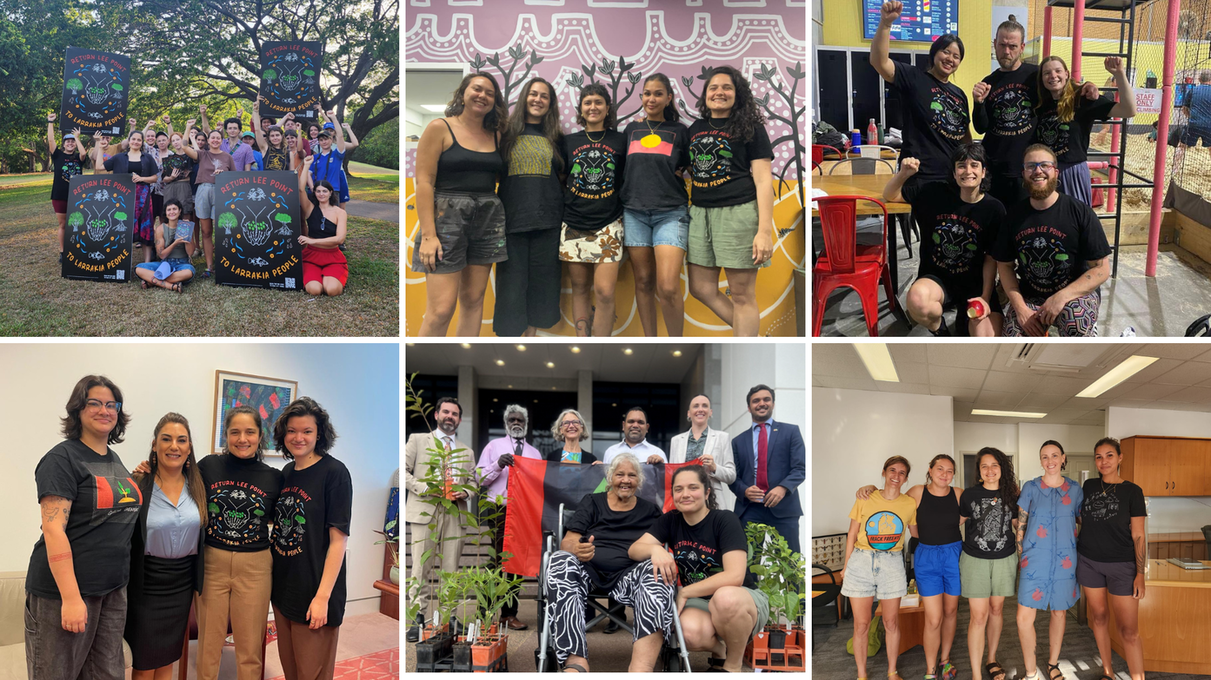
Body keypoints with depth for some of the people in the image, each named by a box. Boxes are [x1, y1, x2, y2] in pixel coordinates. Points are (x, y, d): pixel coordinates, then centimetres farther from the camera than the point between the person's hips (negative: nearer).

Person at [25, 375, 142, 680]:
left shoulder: (114, 459, 13)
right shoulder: (62, 458, -10)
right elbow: (54, 529, -18)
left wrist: (138, 481, 11)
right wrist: (71, 598, -23)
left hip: (113, 590, 7)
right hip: (65, 590, -7)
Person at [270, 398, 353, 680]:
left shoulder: (334, 472, -12)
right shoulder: (286, 473, 8)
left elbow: (338, 539, -15)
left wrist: (322, 597, -19)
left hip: (313, 596, -7)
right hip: (283, 589, 7)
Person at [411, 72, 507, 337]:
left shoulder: (496, 135, 14)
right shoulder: (440, 128, -1)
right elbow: (423, 182, -7)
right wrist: (428, 234, -16)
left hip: (488, 220, 6)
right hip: (448, 216, -5)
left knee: (473, 300, 7)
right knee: (441, 309, -12)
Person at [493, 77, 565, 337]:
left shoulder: (555, 138, 11)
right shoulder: (507, 133, 5)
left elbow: (565, 176, 18)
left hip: (547, 218, 2)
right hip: (512, 217, -2)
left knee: (541, 277, 5)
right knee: (512, 280, -1)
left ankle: (531, 332, 17)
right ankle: (511, 336, 5)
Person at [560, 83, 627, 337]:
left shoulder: (621, 141, 7)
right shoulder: (569, 141, 11)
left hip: (608, 224, -2)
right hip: (574, 224, 2)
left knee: (605, 292, -12)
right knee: (580, 289, 6)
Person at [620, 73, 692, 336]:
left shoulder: (680, 131, 7)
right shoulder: (631, 129, 14)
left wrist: (677, 173, -1)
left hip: (670, 213, -3)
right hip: (635, 212, 3)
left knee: (668, 288, -15)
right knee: (643, 282, 5)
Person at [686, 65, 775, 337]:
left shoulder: (750, 128, 0)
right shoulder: (696, 129, 15)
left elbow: (763, 180, -6)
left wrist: (765, 231, -15)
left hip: (738, 213, -6)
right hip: (700, 213, 6)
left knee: (741, 294, -2)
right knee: (701, 289, 8)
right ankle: (751, 334, 21)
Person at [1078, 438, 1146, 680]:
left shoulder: (1132, 492, -4)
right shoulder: (1089, 486, 6)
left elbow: (1138, 536, -5)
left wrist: (1140, 574, -9)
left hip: (1121, 565, -3)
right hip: (1088, 561, 4)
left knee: (1129, 630, -6)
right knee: (1099, 616, 10)